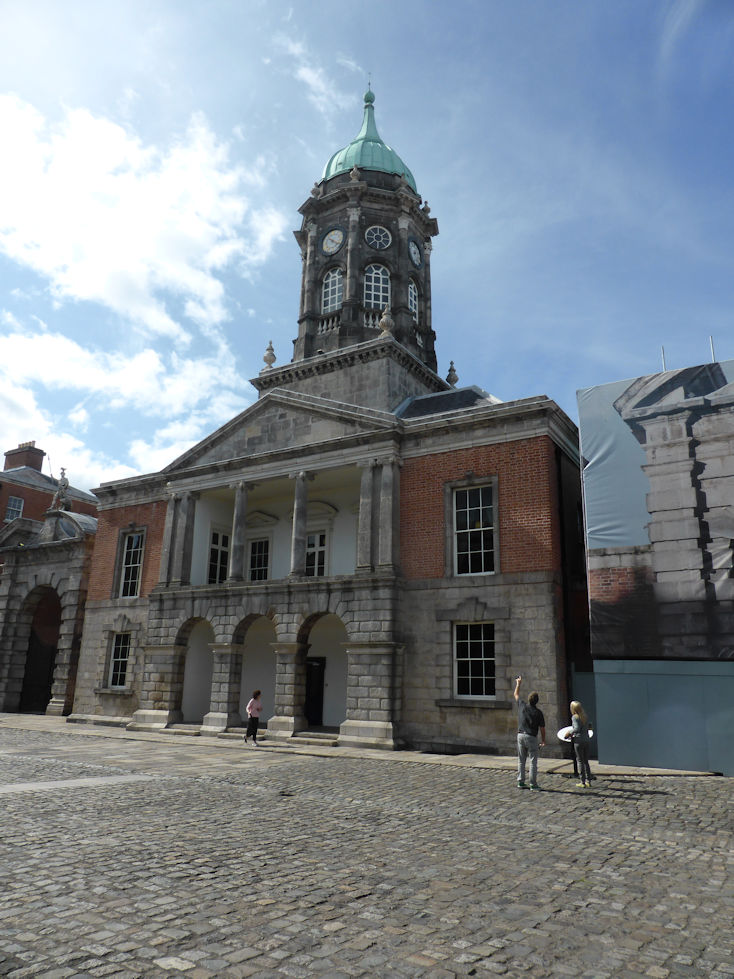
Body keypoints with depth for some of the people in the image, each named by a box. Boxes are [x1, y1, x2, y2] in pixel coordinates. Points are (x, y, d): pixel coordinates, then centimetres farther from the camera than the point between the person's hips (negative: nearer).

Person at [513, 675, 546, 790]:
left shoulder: (522, 706, 1)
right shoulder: (538, 713, -7)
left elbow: (516, 694, 19)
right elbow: (542, 728, -3)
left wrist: (518, 683, 31)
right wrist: (543, 740, 9)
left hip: (520, 735, 4)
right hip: (531, 737, -4)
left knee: (521, 760, 11)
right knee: (533, 761, 1)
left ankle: (521, 782, 13)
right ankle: (533, 784, 1)